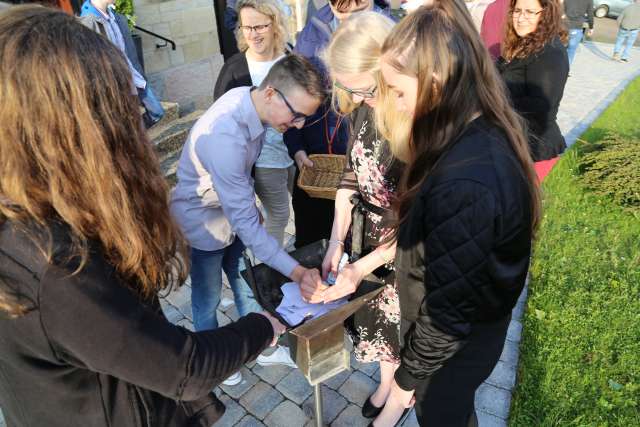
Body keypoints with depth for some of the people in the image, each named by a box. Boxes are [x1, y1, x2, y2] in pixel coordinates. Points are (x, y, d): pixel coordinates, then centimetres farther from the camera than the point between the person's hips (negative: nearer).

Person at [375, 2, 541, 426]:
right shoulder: (486, 132, -10)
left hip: (454, 341, -7)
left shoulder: (466, 183, -40)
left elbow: (449, 312, -28)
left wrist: (406, 380, -15)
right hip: (473, 321, 8)